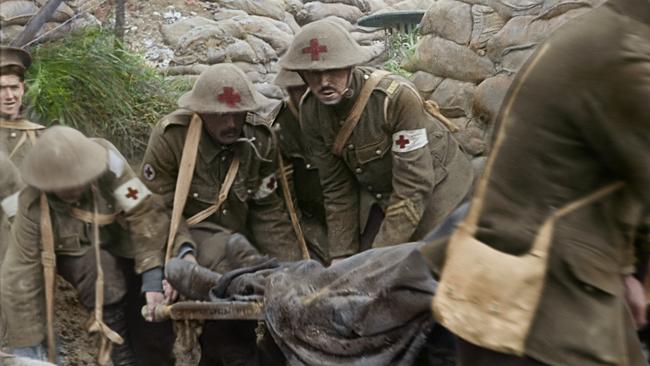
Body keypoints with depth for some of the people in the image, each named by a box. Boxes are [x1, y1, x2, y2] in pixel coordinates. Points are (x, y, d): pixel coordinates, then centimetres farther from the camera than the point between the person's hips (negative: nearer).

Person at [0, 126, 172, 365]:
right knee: (101, 270, -33)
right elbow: (20, 277, -24)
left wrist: (153, 279, -38)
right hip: (77, 254, -2)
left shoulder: (107, 163, -32)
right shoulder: (33, 206, -28)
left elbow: (144, 212, -30)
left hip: (121, 244, 2)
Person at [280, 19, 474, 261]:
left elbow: (412, 186, -31)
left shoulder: (398, 97, -33)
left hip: (436, 183, -5)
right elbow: (336, 188, -6)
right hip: (379, 194, 5)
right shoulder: (310, 112, -14)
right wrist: (342, 257, -9)